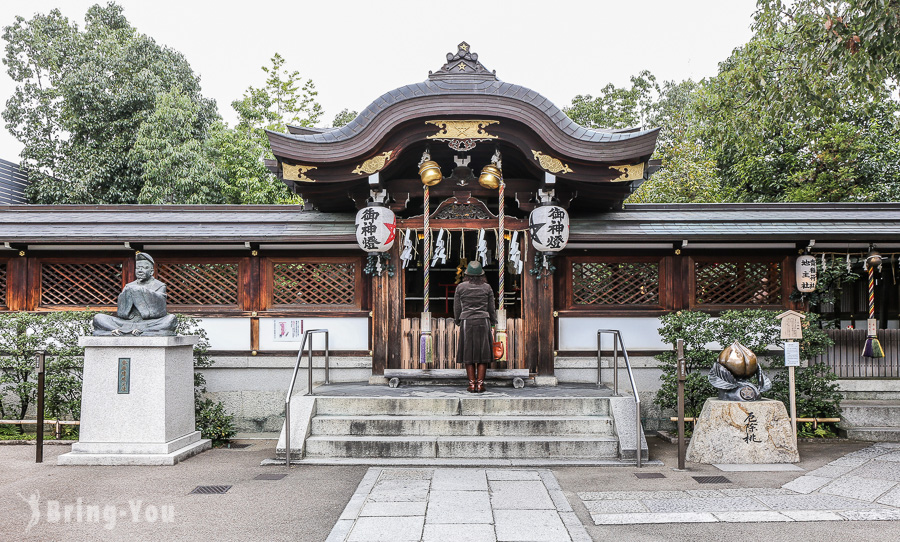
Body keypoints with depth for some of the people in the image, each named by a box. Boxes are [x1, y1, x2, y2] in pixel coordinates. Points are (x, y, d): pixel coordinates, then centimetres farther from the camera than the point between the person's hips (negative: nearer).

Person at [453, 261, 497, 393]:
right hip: (483, 322, 0)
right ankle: (480, 384, 1)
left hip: (466, 323, 0)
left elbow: (457, 308, 3)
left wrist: (458, 322, 17)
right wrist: (493, 323, 16)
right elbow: (491, 308, 5)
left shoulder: (460, 287, 0)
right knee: (483, 353, 5)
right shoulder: (487, 288, 1)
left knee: (468, 354, 6)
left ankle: (472, 384, 4)